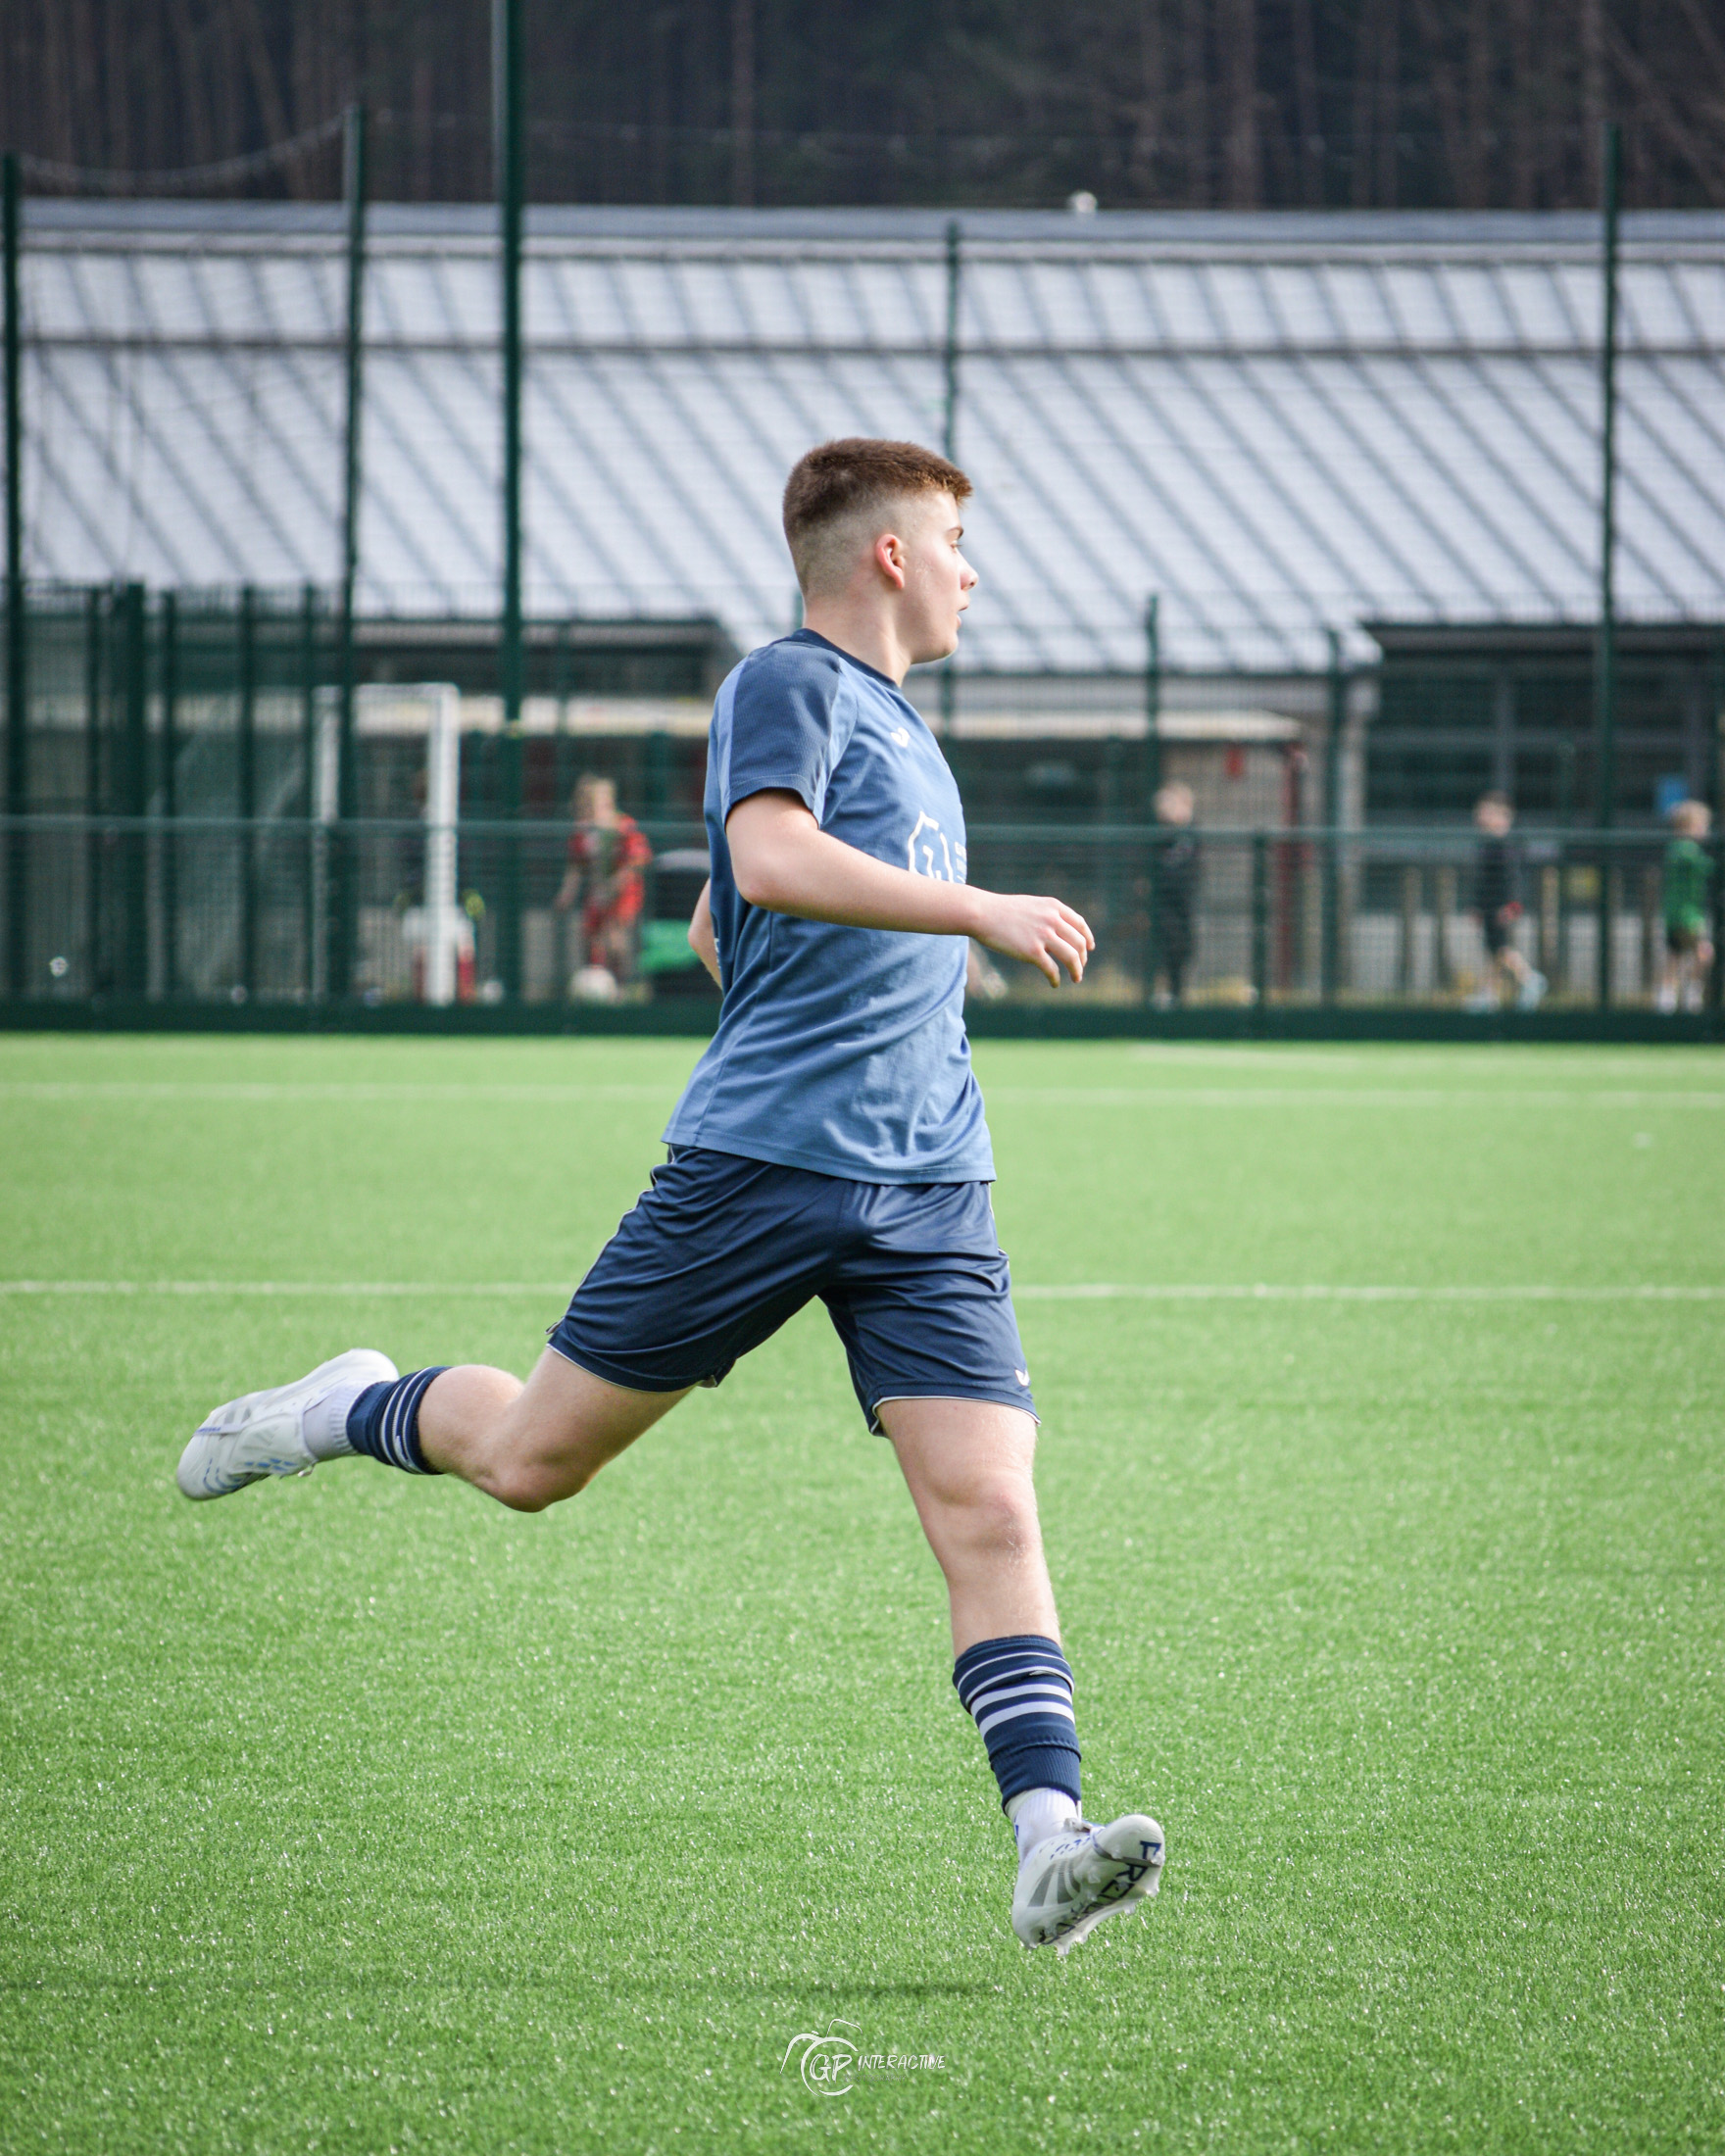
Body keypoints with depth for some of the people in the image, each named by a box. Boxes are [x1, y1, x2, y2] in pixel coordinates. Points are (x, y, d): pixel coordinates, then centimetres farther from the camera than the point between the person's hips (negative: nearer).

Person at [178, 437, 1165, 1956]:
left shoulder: (898, 729, 24)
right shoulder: (790, 686, -2)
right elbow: (766, 861, -23)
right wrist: (981, 912, -23)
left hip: (928, 1193, 7)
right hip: (760, 1154, -7)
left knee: (990, 1507, -11)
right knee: (529, 1460, 2)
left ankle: (1051, 1844, -20)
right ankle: (360, 1410, 33)